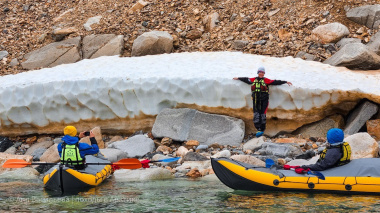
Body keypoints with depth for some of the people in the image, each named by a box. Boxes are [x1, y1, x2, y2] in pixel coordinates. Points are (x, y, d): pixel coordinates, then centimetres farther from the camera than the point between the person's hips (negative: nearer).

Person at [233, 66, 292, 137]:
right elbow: (246, 79, 29)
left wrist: (285, 82, 5)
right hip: (256, 99, 3)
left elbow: (276, 82, 6)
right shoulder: (253, 80, 14)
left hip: (264, 99, -3)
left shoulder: (266, 80, 5)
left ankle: (262, 129, 1)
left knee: (262, 114, -4)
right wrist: (238, 78, 40)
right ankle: (258, 129, -10)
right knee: (256, 114, -8)